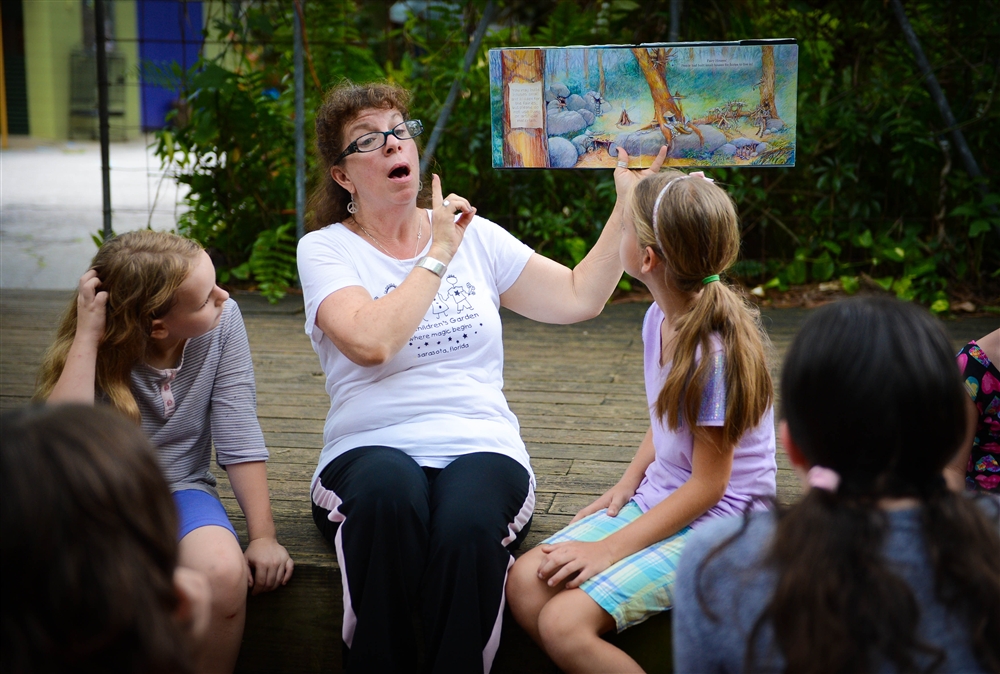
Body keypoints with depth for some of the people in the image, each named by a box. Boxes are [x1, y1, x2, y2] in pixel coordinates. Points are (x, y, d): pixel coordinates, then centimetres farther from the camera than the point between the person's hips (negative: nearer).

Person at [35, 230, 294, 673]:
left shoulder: (223, 322, -10)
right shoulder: (100, 350, -13)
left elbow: (238, 436, -10)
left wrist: (263, 536, -17)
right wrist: (87, 336, -28)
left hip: (180, 488, 1)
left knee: (224, 574, -32)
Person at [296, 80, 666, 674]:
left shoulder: (475, 236, 15)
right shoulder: (324, 249, 6)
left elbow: (579, 298, 11)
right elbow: (371, 343, -14)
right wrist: (438, 256, -6)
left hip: (480, 446, 2)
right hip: (371, 451, -1)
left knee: (468, 527, -34)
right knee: (389, 490, -38)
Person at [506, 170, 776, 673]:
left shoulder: (716, 354, -24)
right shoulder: (659, 319, 1)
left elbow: (707, 486, -18)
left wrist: (610, 549, -17)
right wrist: (629, 481, 4)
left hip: (711, 526, -8)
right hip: (656, 499, 8)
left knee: (564, 622, -22)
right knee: (525, 581, -9)